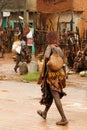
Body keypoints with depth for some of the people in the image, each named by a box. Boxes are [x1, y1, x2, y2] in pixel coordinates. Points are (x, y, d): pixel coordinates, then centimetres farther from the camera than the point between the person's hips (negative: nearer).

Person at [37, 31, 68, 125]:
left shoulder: (50, 47, -10)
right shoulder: (59, 49, 10)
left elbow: (46, 56, -27)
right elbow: (63, 61, 11)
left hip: (52, 74, -8)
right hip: (60, 74, 8)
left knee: (56, 97, -7)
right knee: (50, 95, 22)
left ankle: (64, 119, -11)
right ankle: (44, 113, 39)